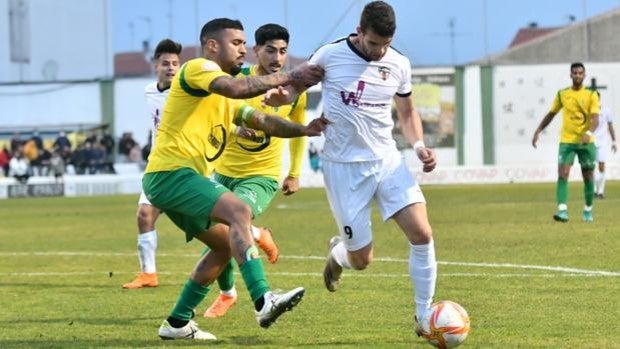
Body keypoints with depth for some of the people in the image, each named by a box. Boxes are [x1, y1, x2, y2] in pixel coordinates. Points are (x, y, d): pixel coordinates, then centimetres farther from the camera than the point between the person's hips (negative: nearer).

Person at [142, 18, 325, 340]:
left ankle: (178, 322, 20)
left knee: (225, 244, 15)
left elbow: (263, 121, 13)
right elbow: (236, 88, -23)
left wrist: (303, 130, -4)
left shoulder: (226, 99, 24)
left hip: (177, 180, 10)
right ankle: (263, 301, -38)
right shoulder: (197, 68, -4)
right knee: (240, 212, -25)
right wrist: (288, 77, -18)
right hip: (171, 172, -10)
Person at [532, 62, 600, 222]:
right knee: (562, 175, -15)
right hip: (566, 141, 1)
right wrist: (537, 131, 11)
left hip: (586, 142, -1)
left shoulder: (591, 95, -3)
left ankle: (588, 210, 26)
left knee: (588, 178, 8)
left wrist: (589, 133, -32)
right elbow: (550, 114, 16)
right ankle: (562, 211, -22)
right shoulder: (562, 94, 5)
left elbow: (595, 119, -13)